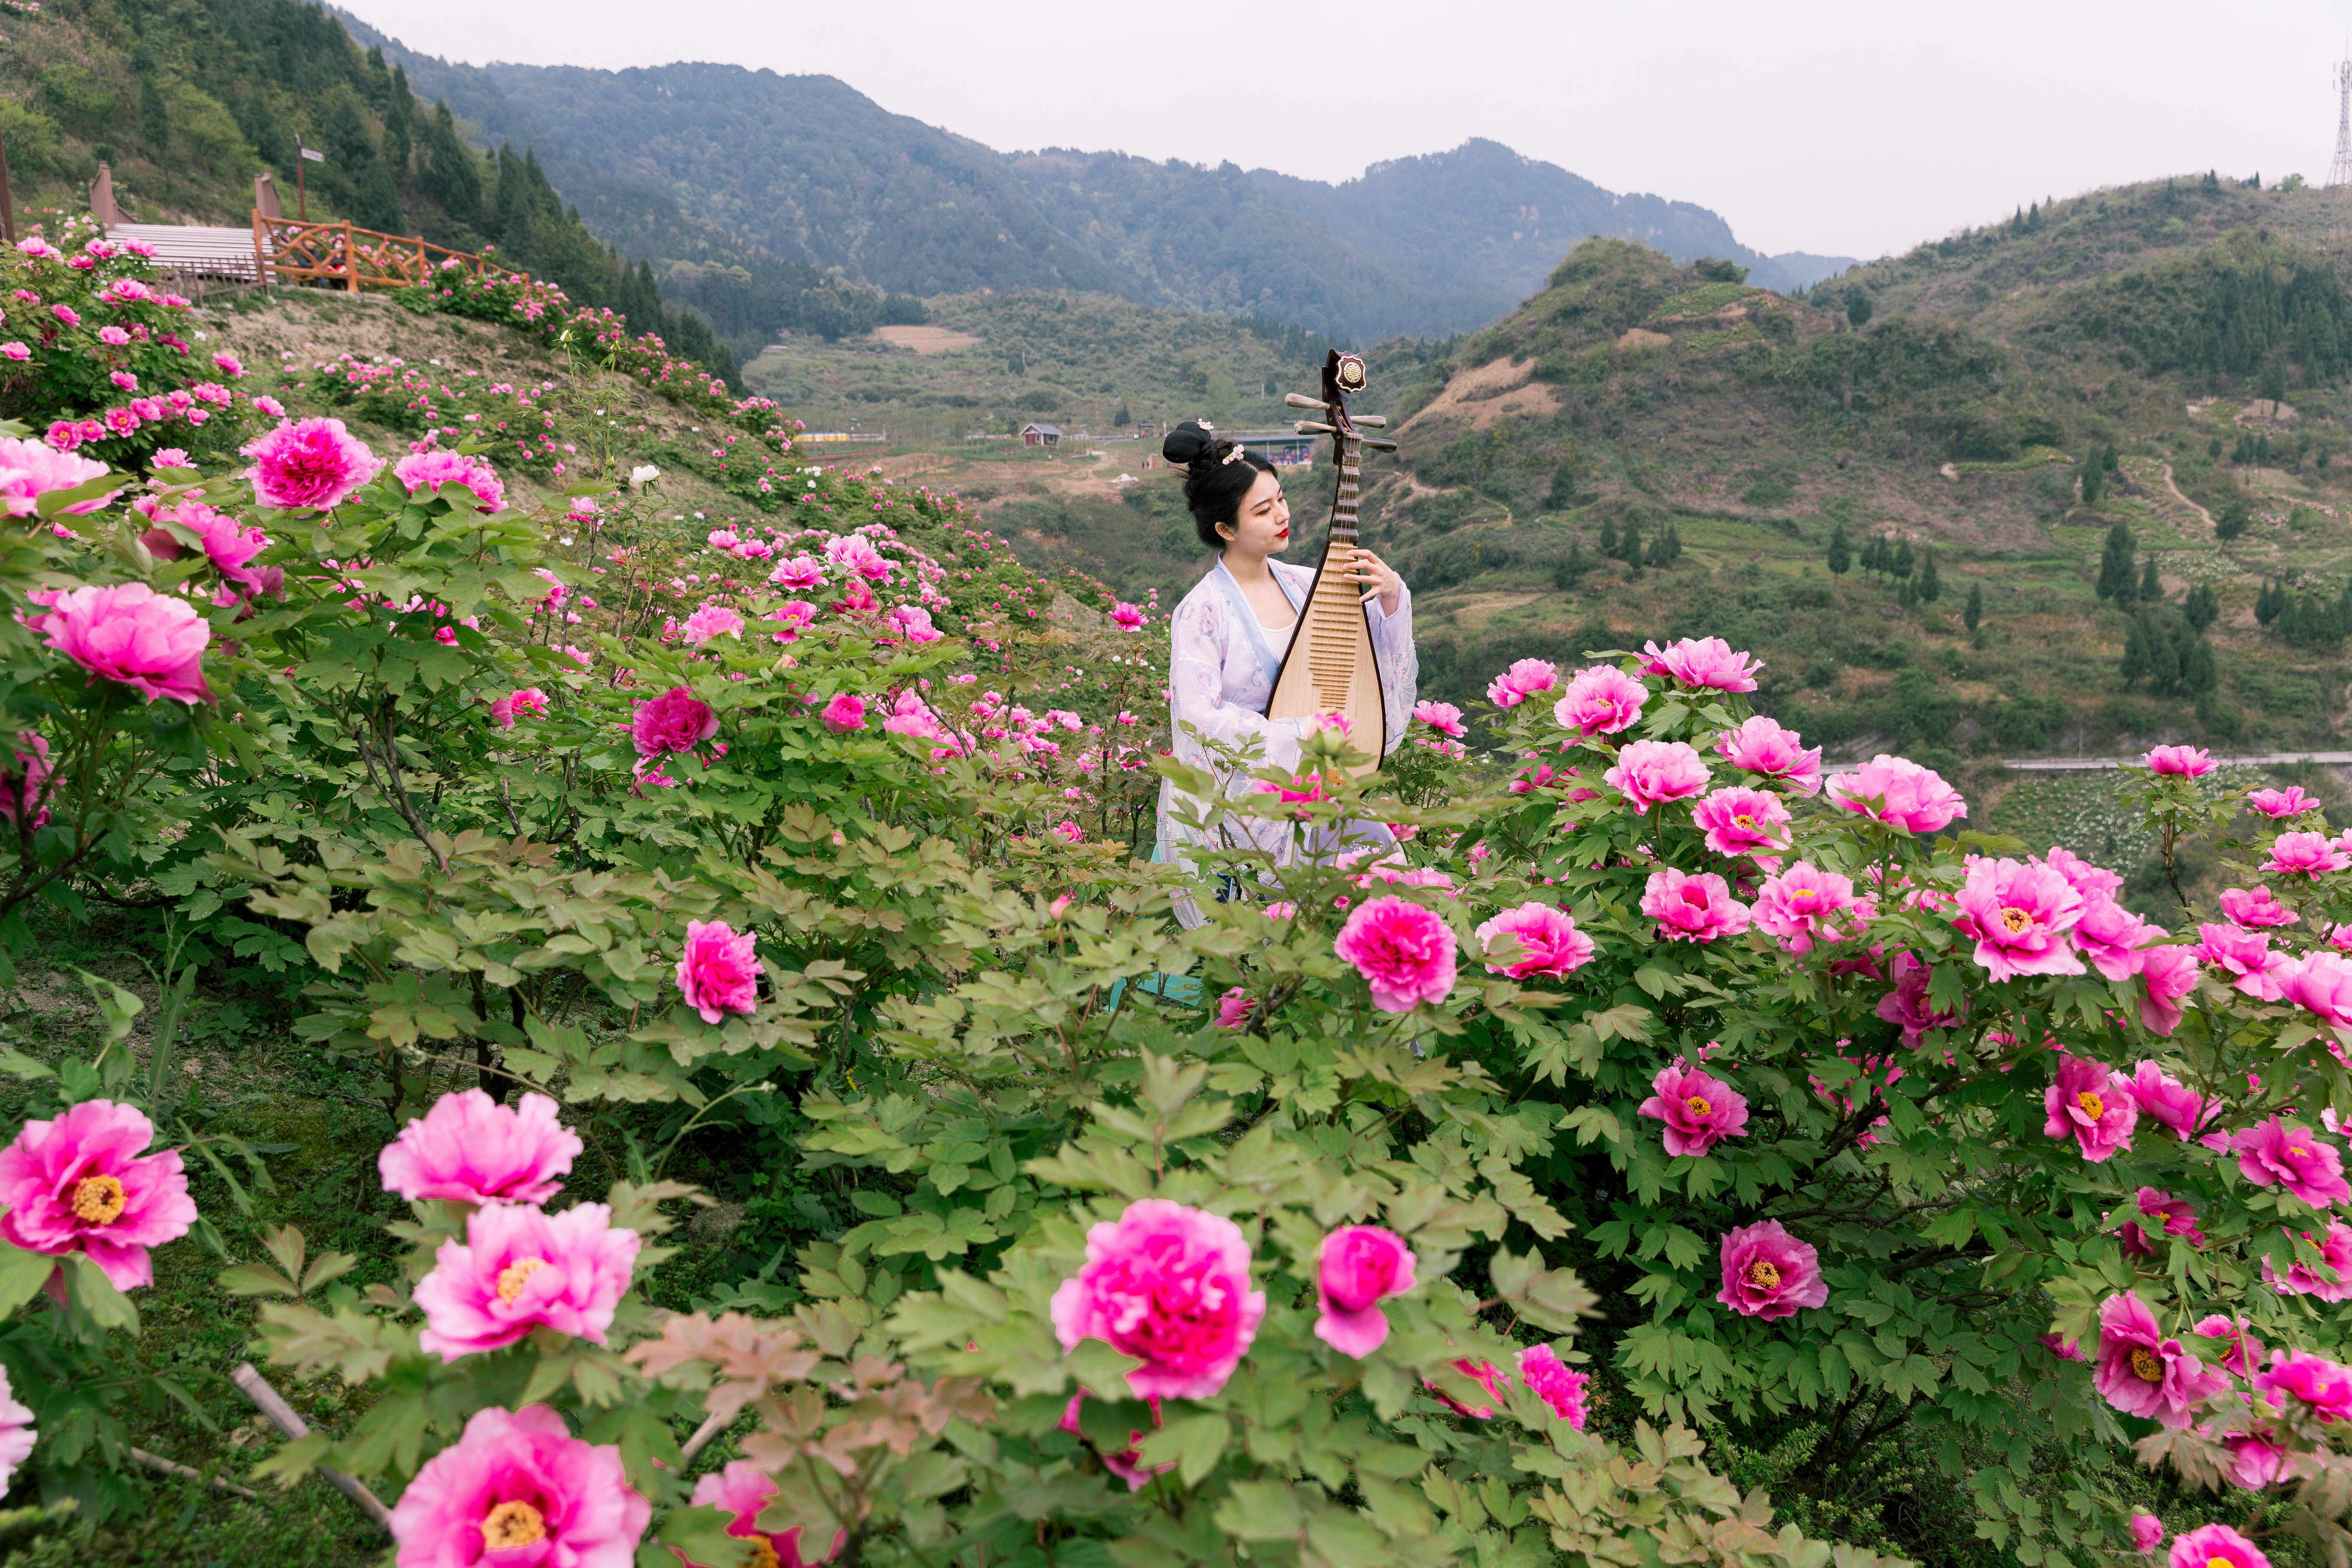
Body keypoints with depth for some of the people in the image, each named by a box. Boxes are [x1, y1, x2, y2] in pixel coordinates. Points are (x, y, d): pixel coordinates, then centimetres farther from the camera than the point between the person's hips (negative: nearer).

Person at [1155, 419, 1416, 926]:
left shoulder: (1304, 584, 5)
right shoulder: (1202, 611, -11)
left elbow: (1374, 649, 12)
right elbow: (1200, 718, -18)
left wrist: (1390, 596, -8)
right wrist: (1298, 735, -21)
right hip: (1233, 792, -6)